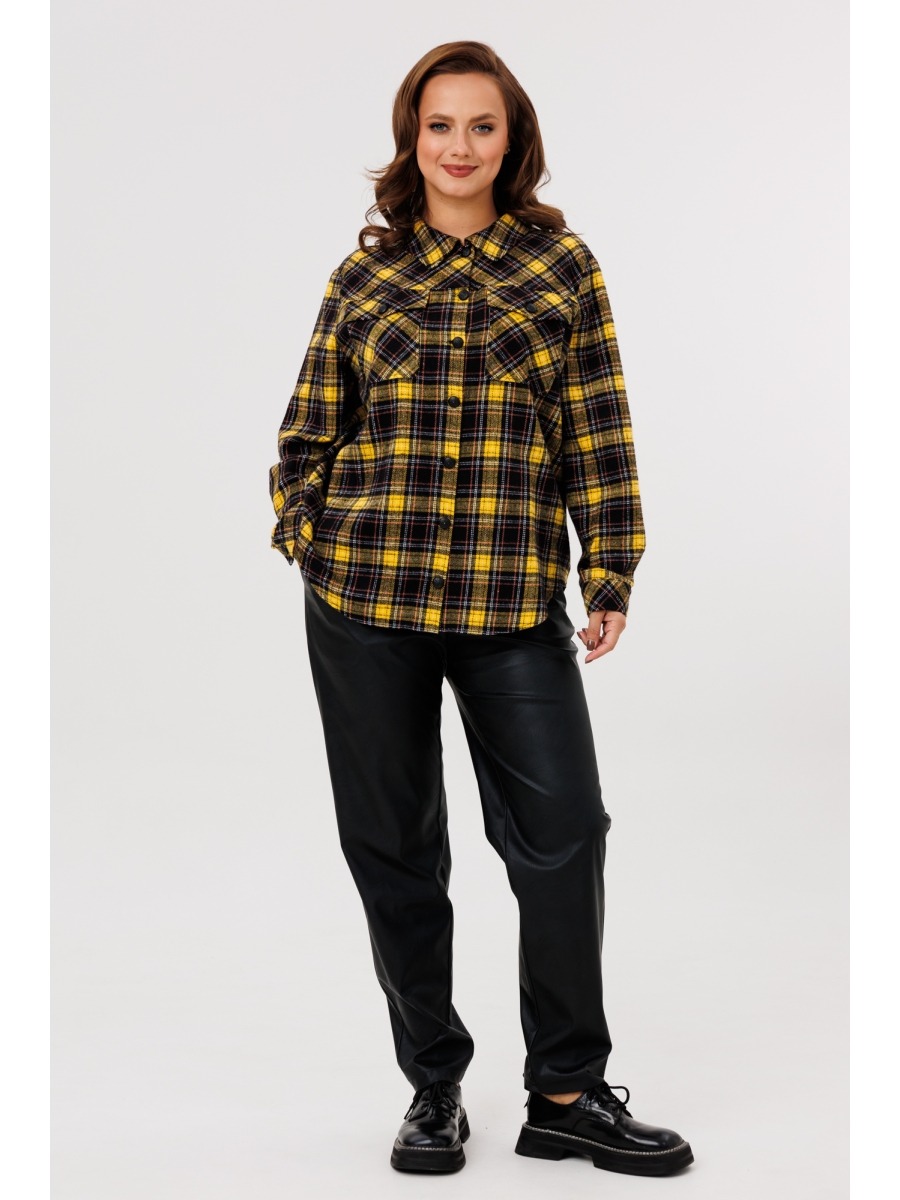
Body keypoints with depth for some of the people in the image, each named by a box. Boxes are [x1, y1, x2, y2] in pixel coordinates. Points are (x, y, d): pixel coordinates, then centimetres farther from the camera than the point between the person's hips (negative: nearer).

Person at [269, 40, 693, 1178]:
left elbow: (598, 433, 5)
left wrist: (610, 572, 0)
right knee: (393, 848, 7)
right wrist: (306, 538, -1)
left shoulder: (562, 266, 6)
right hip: (365, 598, 1)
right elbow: (309, 429, 12)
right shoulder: (365, 275, 8)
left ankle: (566, 1092, 13)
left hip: (513, 602, -1)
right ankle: (433, 1087, 22)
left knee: (562, 831, -4)